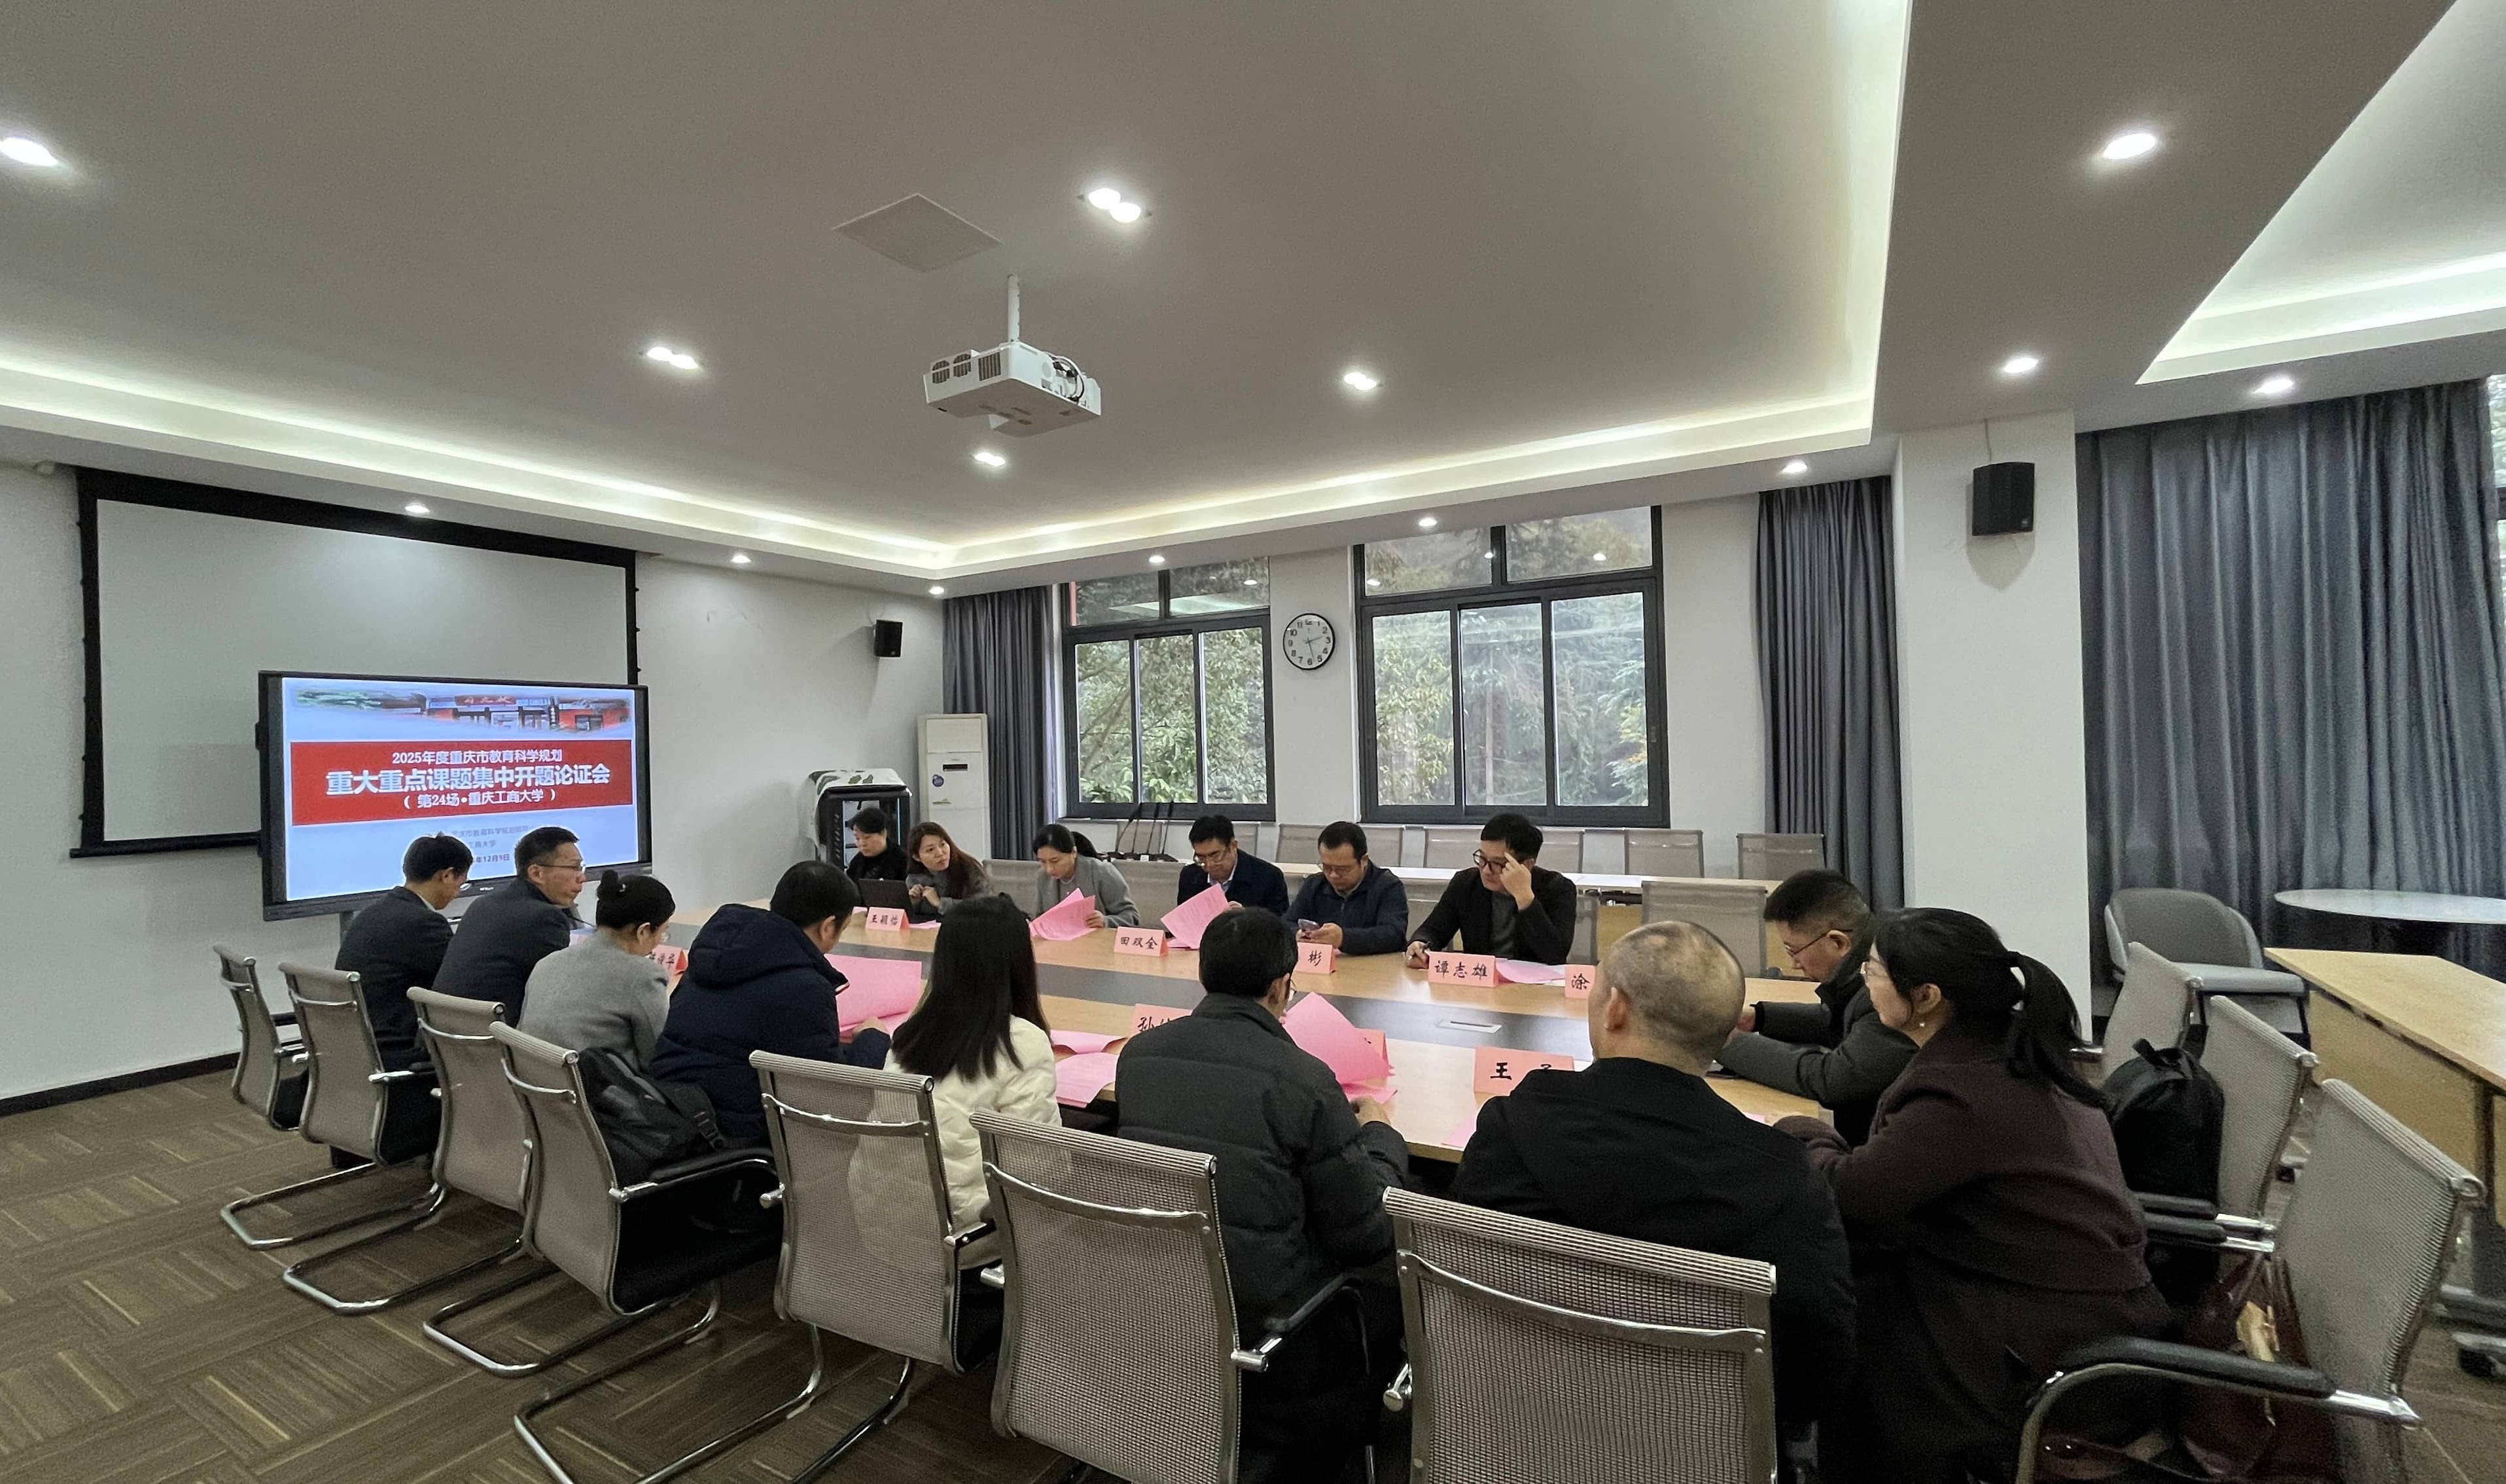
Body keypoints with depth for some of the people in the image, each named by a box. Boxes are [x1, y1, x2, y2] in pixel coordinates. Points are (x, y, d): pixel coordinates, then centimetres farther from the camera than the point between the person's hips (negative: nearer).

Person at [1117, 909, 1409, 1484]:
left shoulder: (1137, 1053, -6)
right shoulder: (1303, 1079, -22)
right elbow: (1368, 1236, -12)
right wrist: (1380, 1134, 5)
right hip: (1258, 1318, -6)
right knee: (1392, 1286, 20)